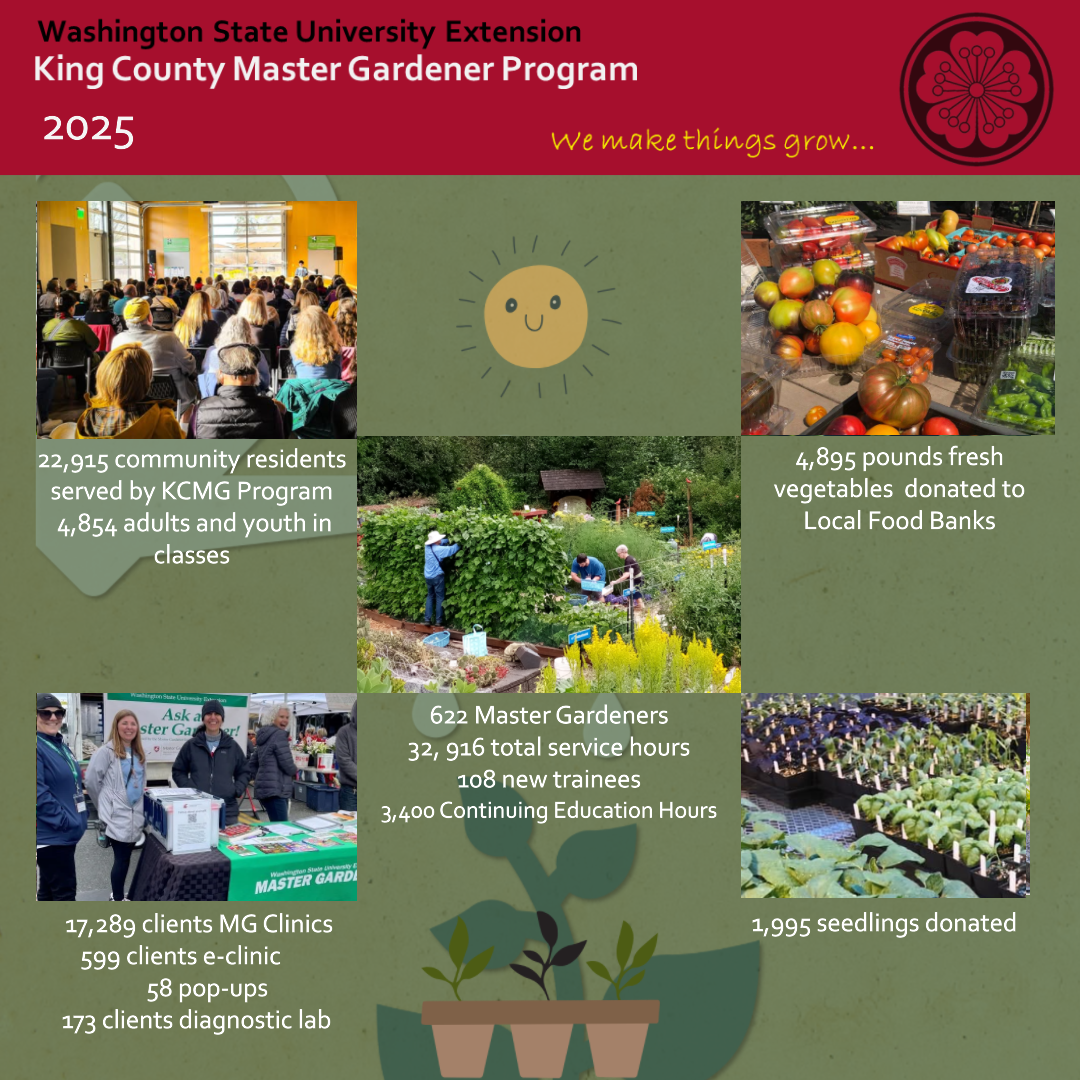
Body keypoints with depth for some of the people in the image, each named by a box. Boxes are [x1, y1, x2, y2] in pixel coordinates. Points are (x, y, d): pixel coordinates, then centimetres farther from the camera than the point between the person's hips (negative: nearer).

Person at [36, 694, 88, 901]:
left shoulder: (60, 744, 14)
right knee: (64, 892, -7)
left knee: (48, 891, 15)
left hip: (64, 833, 10)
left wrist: (79, 817, 16)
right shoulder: (38, 748, -17)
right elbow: (39, 794, -23)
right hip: (52, 834, -10)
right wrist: (65, 821, -22)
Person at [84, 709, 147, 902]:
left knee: (125, 858, 12)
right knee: (122, 859, -5)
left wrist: (140, 800, 15)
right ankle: (118, 899, 5)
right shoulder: (106, 751, -11)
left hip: (135, 815, 7)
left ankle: (119, 894, 25)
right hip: (117, 816, -7)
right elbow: (91, 781, -10)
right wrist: (105, 805, -1)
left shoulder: (139, 754, 12)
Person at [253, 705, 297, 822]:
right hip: (275, 789, -10)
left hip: (265, 788, 10)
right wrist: (294, 770, 6)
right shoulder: (280, 734, -11)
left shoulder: (263, 734, 18)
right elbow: (287, 765, -14)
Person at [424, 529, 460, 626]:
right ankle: (438, 620, 1)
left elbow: (441, 543, 16)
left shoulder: (427, 547, 1)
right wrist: (459, 544, -2)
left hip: (428, 577, 7)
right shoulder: (438, 549, -19)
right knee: (440, 598, 2)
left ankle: (427, 619, 10)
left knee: (430, 597, 16)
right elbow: (452, 549, -17)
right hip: (437, 576, -7)